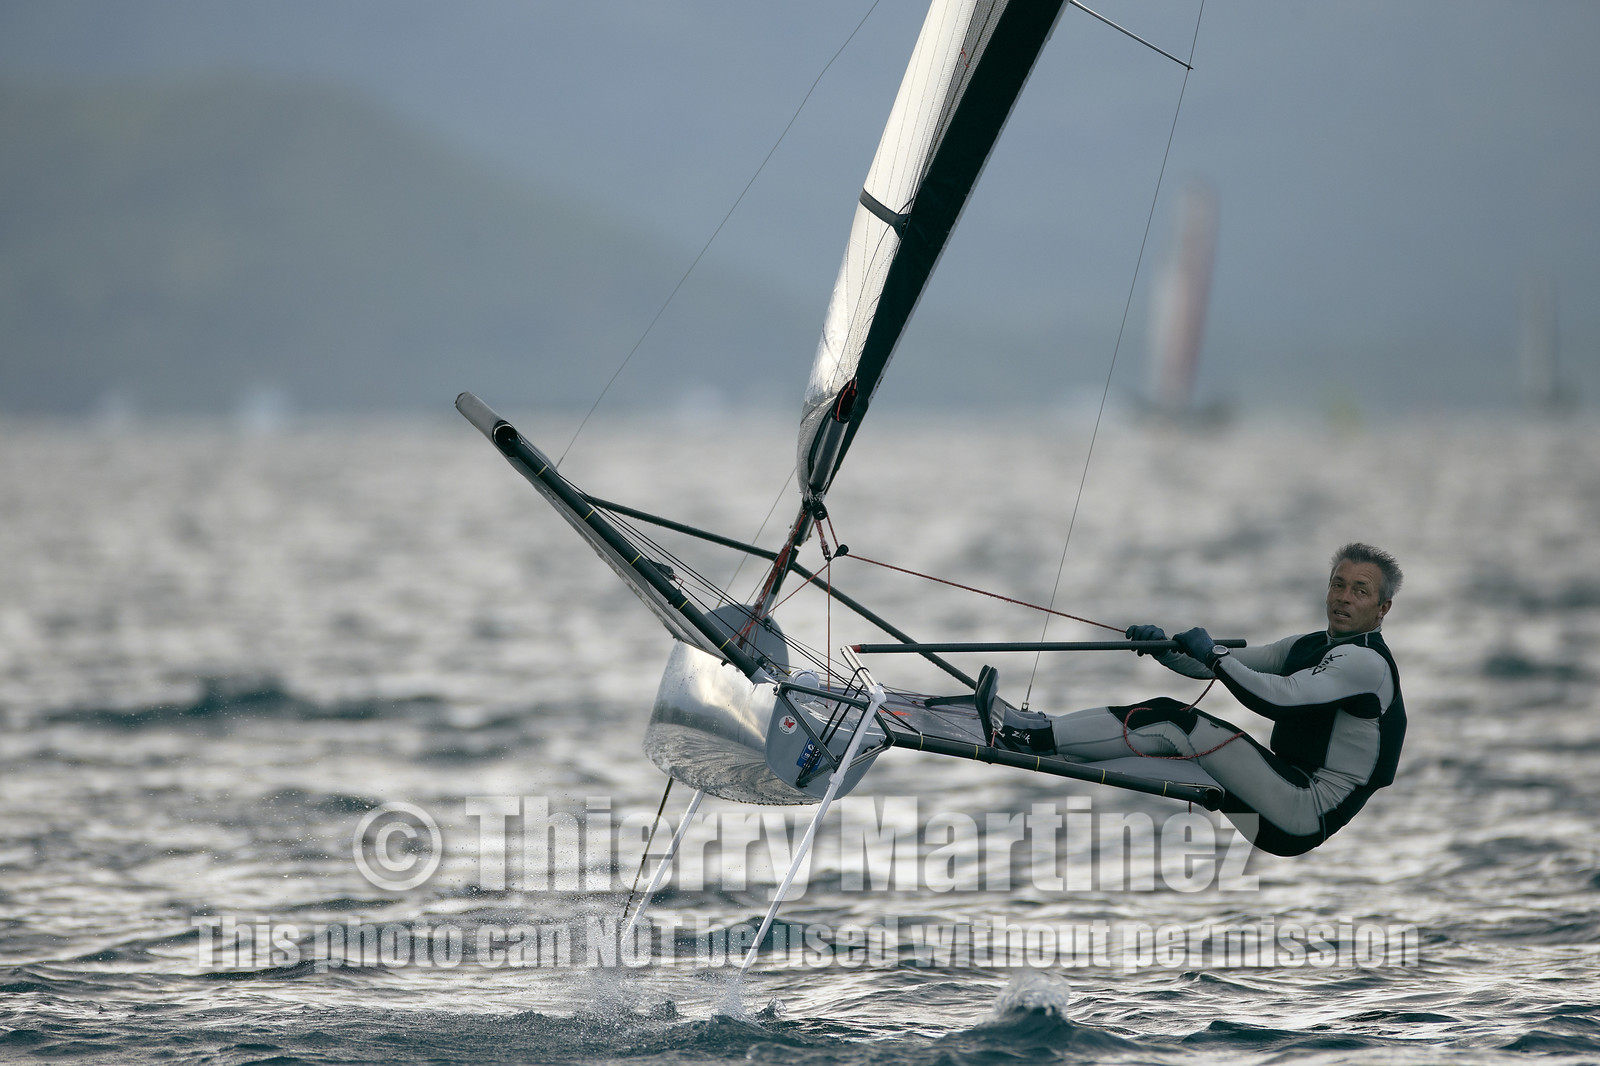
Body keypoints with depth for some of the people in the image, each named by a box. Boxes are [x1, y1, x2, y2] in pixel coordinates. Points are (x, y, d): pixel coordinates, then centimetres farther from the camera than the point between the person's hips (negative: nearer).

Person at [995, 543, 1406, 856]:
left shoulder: (1366, 662, -11)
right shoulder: (1307, 647, 20)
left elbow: (1278, 697, -24)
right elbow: (1212, 665, 18)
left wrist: (1214, 654, -14)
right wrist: (1162, 648, -1)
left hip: (1308, 815, -9)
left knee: (1177, 722, -16)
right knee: (1170, 715, 1)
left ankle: (1039, 737, -17)